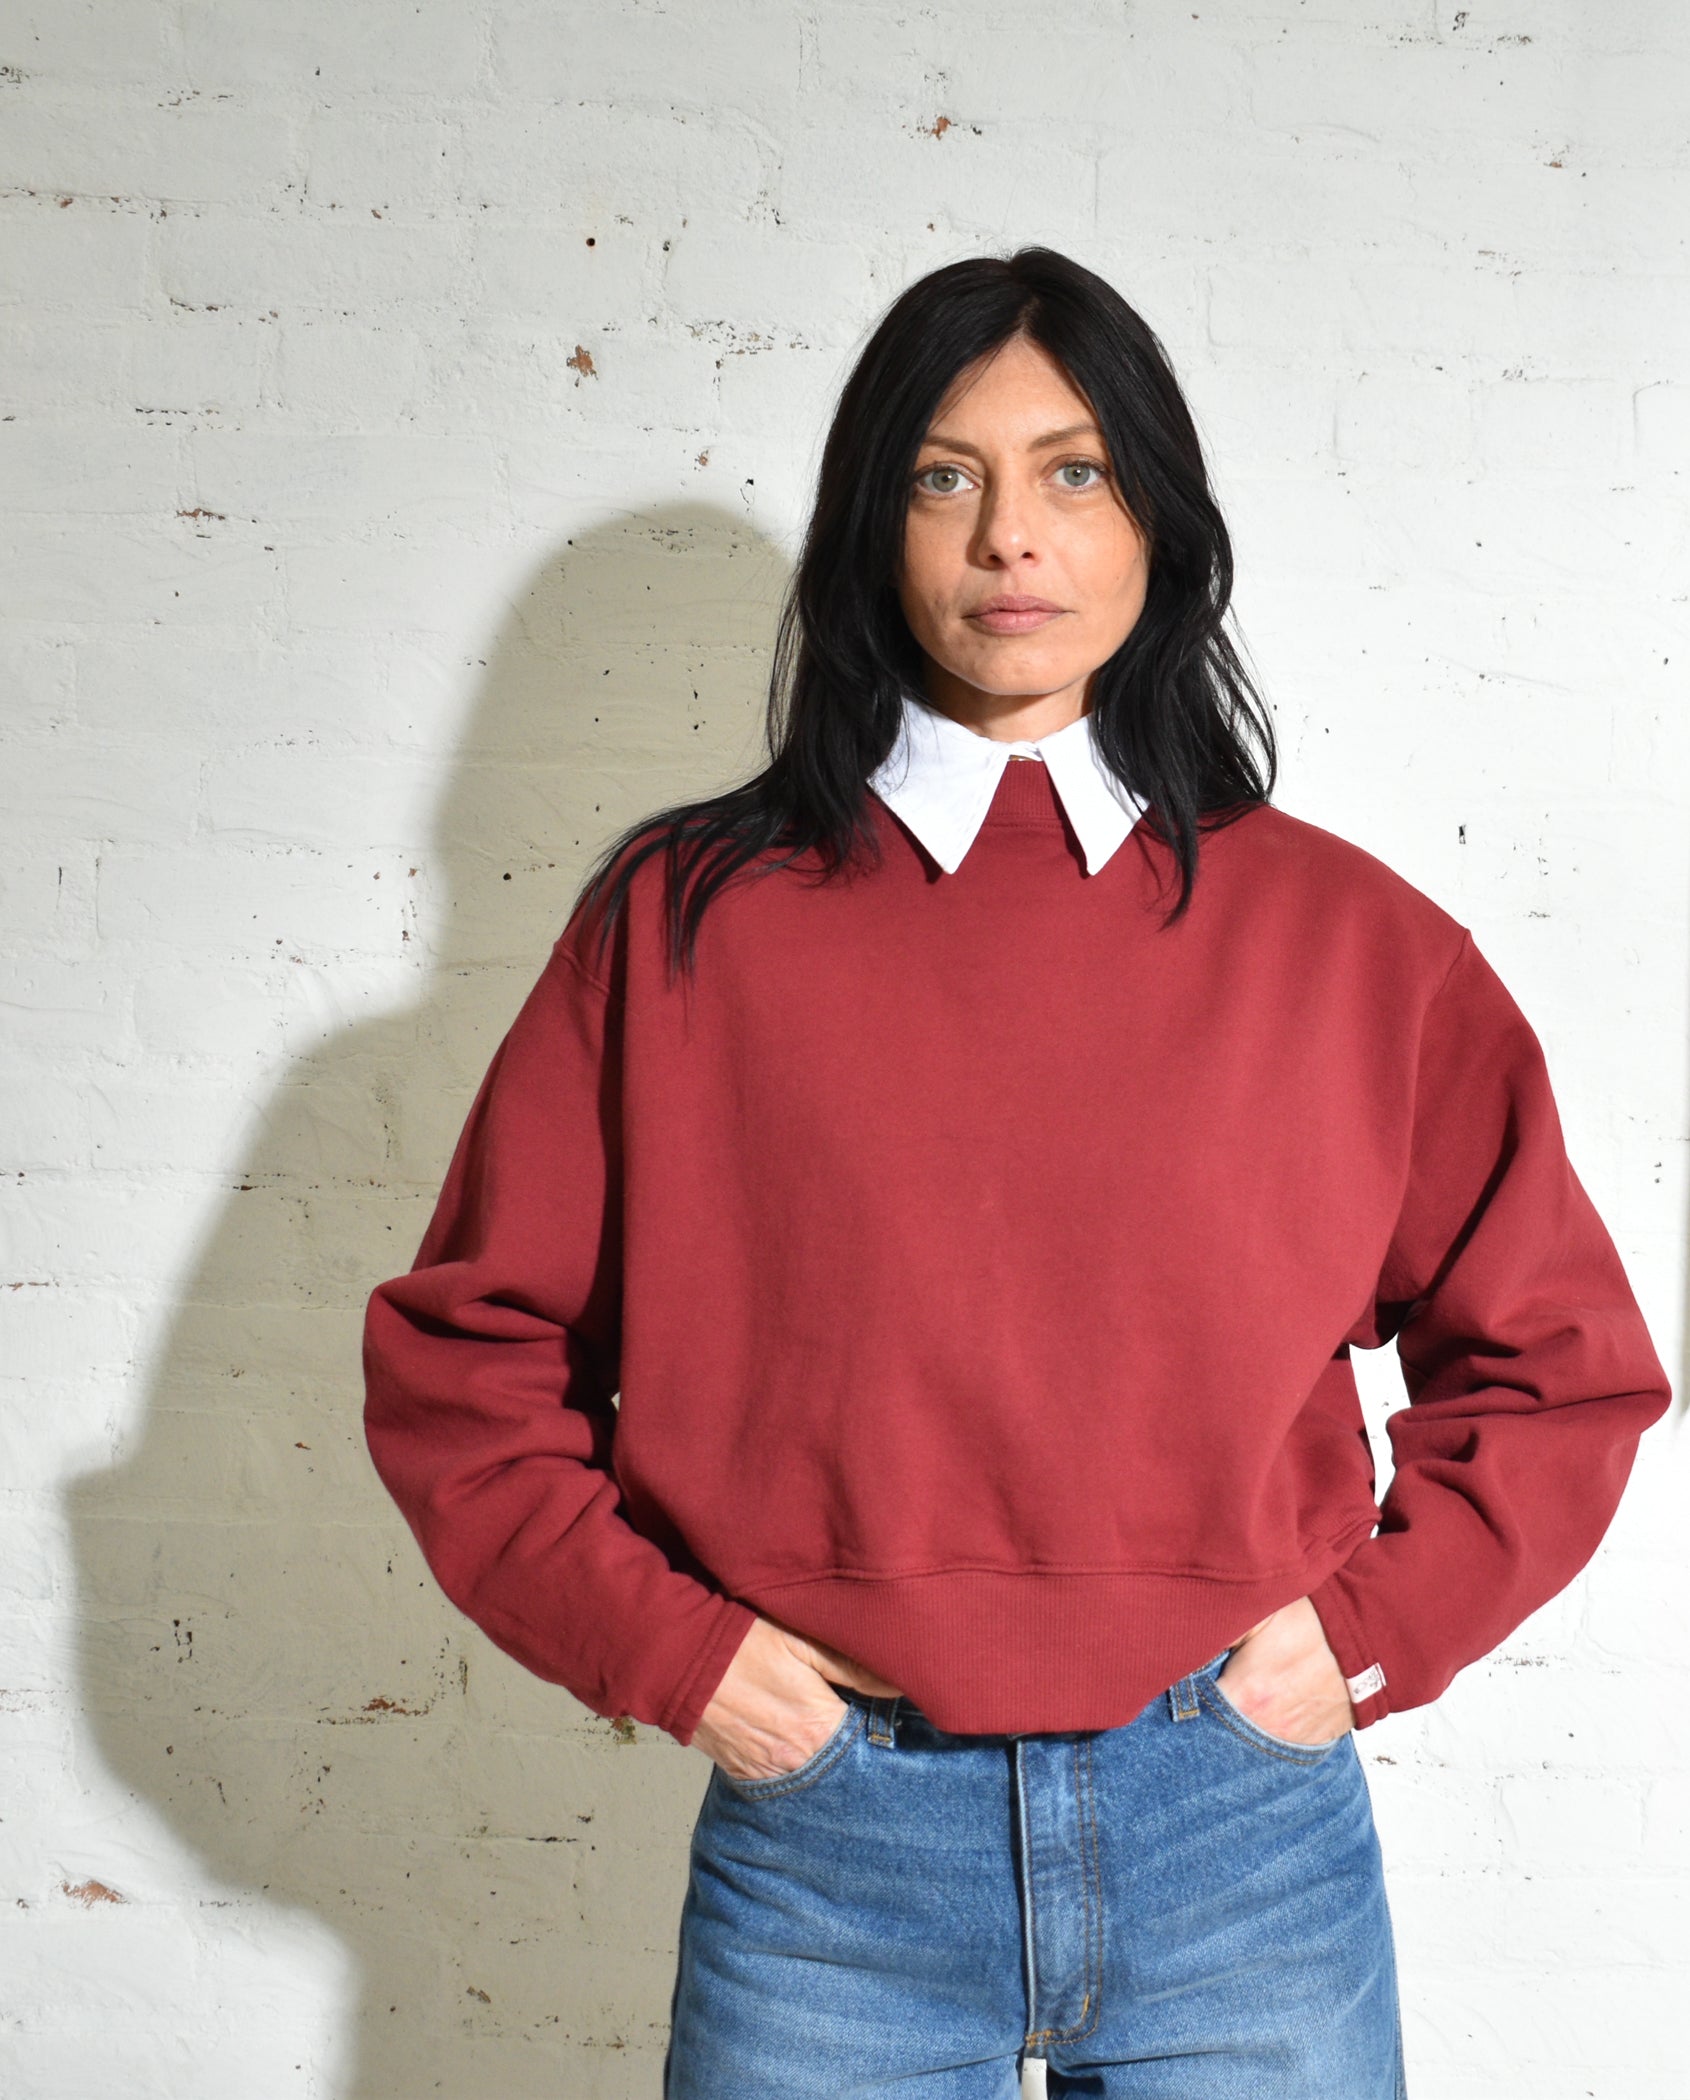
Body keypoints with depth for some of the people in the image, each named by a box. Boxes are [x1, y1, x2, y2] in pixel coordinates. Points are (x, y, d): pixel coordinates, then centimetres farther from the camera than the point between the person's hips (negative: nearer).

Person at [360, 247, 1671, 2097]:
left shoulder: (1341, 933, 2)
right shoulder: (689, 920, 0)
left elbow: (1556, 1358, 9)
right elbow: (462, 1347, 3)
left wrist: (1372, 1630, 0)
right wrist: (666, 1646, -4)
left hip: (1241, 1828, 1)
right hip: (828, 1838, 0)